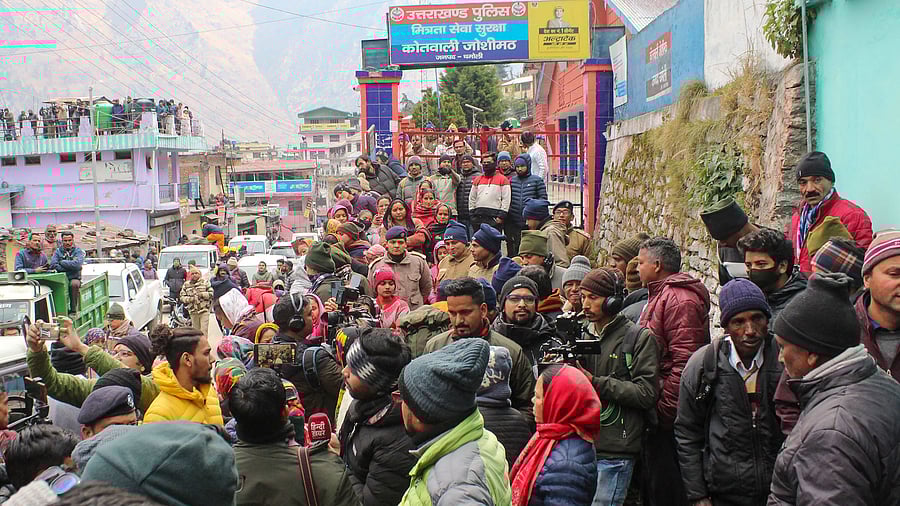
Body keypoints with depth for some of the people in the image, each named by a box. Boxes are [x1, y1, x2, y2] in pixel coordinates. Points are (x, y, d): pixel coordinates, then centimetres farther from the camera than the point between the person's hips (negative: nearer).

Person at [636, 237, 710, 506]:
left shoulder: (680, 300, -16)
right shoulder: (659, 297, 18)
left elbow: (684, 362, -23)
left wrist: (663, 408, -21)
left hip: (668, 417, -11)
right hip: (657, 413, 11)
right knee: (653, 484, 18)